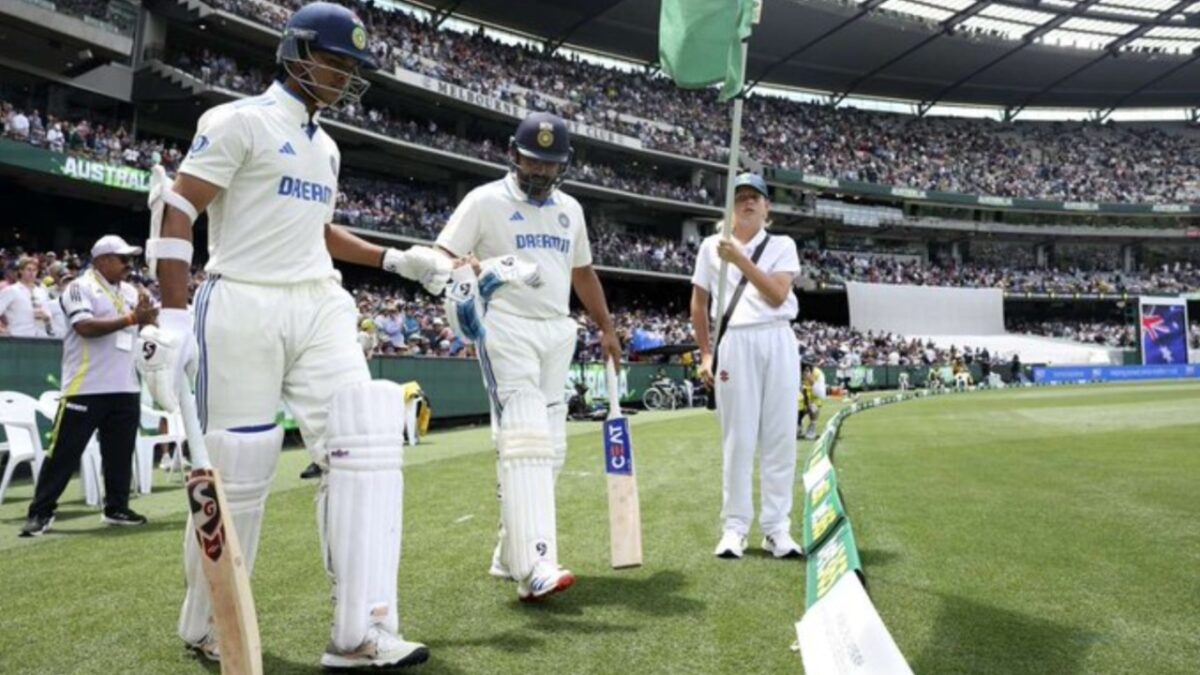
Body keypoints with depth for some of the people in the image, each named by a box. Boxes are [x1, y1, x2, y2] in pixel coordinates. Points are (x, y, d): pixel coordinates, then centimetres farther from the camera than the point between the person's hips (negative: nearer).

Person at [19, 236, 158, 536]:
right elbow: (86, 327, -20)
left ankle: (117, 508, 22)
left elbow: (148, 323, 11)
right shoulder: (80, 288, -6)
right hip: (86, 388, -6)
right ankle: (40, 512, 9)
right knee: (65, 451, -1)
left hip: (125, 388, 6)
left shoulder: (130, 291, 14)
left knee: (120, 452, 11)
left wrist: (146, 314, -11)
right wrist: (130, 318, -24)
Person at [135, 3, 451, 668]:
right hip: (243, 308, -6)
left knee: (366, 442, -9)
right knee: (239, 471, -1)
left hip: (320, 308, 7)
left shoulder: (325, 146, 20)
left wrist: (397, 260, 19)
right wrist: (173, 318, -18)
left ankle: (360, 632, -5)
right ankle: (204, 628, 23)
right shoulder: (239, 121, -2)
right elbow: (176, 212, -9)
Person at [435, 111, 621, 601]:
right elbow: (441, 258, -5)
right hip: (506, 328, -6)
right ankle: (534, 567, -23)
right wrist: (466, 276, -27)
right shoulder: (485, 201, 0)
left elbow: (583, 273, 25)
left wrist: (607, 329, 23)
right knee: (525, 438, -19)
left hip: (558, 332, 7)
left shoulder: (569, 209, 18)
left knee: (549, 448, 6)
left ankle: (511, 554, 17)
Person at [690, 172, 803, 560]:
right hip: (735, 343, -1)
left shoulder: (782, 246, 11)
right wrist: (706, 353, 8)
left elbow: (777, 295, -5)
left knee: (781, 436, 0)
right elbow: (698, 303, 15)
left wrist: (740, 259, -12)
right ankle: (734, 527, 6)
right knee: (738, 437, -2)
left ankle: (777, 528, 8)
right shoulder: (712, 246, 12)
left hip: (778, 341, 1)